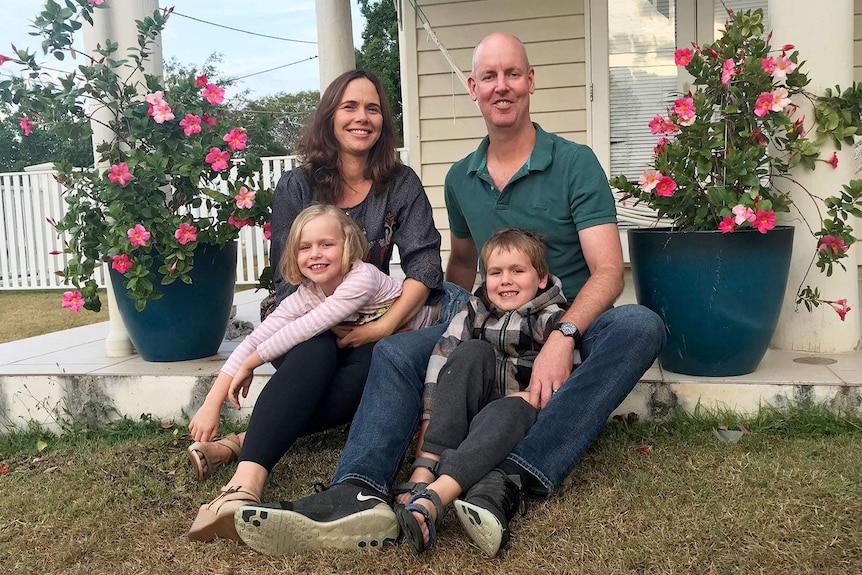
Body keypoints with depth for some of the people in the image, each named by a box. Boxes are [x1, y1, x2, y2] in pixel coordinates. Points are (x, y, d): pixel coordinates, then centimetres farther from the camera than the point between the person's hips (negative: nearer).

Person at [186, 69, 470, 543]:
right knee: (316, 354, -36)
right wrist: (331, 326, -18)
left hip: (365, 329, 1)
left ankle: (239, 442, -38)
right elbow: (287, 278, -3)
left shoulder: (401, 186, 3)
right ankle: (246, 484, -51)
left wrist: (383, 326, -21)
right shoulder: (295, 187, 2)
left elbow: (424, 264, -8)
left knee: (371, 366, -34)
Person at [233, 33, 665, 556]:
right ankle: (360, 494, -40)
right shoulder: (460, 179, 9)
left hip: (572, 326, -3)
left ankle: (514, 481, -45)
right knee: (396, 351, -17)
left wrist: (563, 336, -31)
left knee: (640, 325, -34)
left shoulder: (575, 163, -6)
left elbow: (608, 271, -14)